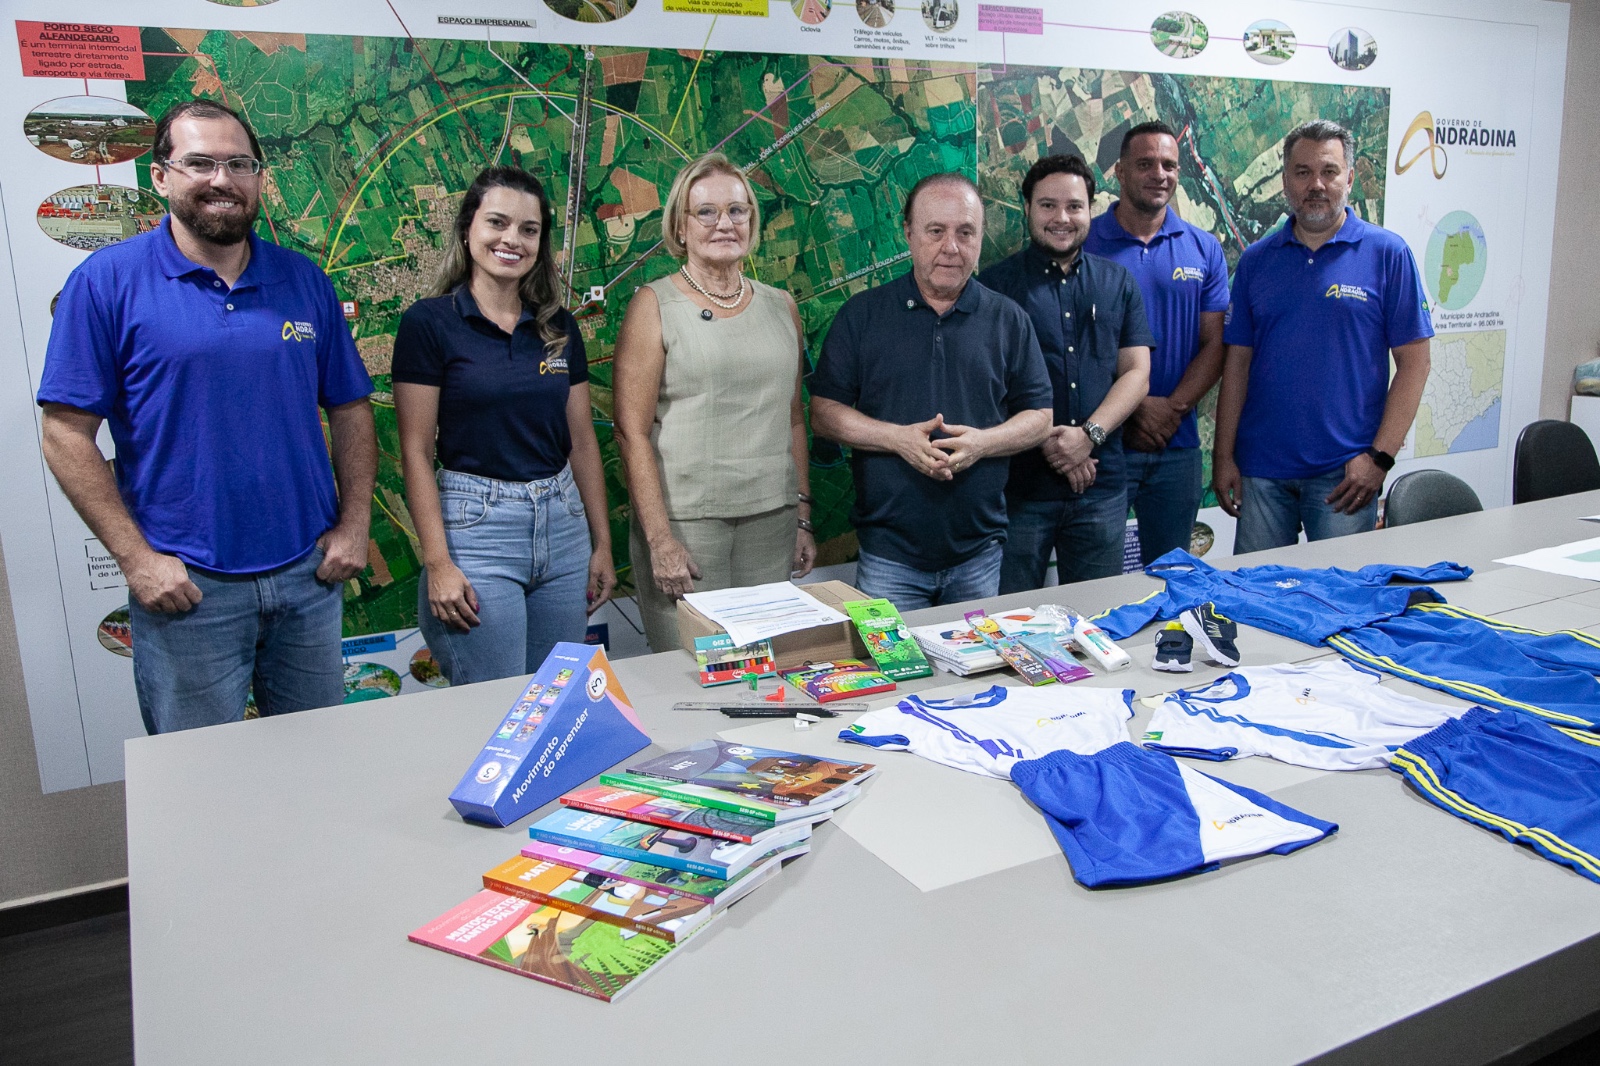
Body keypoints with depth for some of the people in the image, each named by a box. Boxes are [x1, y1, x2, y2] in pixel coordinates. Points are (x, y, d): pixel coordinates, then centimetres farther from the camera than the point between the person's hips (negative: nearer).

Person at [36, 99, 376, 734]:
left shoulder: (304, 281, 5)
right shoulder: (107, 281, -5)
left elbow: (350, 409, 9)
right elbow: (67, 433, -7)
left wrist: (354, 524, 0)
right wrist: (136, 557, -11)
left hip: (309, 572, 3)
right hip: (185, 586, -3)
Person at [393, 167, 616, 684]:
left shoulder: (559, 326, 8)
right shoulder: (430, 321, -5)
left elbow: (581, 440, 11)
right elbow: (416, 452, -7)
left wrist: (602, 543, 9)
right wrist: (438, 562, -13)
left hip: (562, 524, 5)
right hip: (476, 526, -5)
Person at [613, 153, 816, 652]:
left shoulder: (781, 306, 12)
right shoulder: (655, 305, -2)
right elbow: (632, 431, -7)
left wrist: (804, 517, 13)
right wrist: (659, 538, -14)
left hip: (772, 518, 4)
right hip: (685, 518, -4)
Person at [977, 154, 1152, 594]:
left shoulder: (1118, 284, 12)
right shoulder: (997, 284, 2)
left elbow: (1136, 372, 5)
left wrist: (1090, 434, -11)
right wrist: (1047, 442, -14)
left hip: (1102, 489, 3)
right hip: (1019, 486, -3)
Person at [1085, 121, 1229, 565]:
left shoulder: (1204, 250, 8)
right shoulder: (1085, 243, -2)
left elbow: (1214, 344, 5)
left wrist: (1173, 408, -10)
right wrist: (1133, 408, -14)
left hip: (1178, 445, 3)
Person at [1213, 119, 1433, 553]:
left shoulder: (1387, 254, -1)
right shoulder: (1256, 260, 8)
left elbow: (1413, 362, -3)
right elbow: (1237, 362, 7)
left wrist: (1380, 457, -11)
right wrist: (1223, 456, 1)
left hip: (1344, 471, -2)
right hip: (1261, 467, 3)